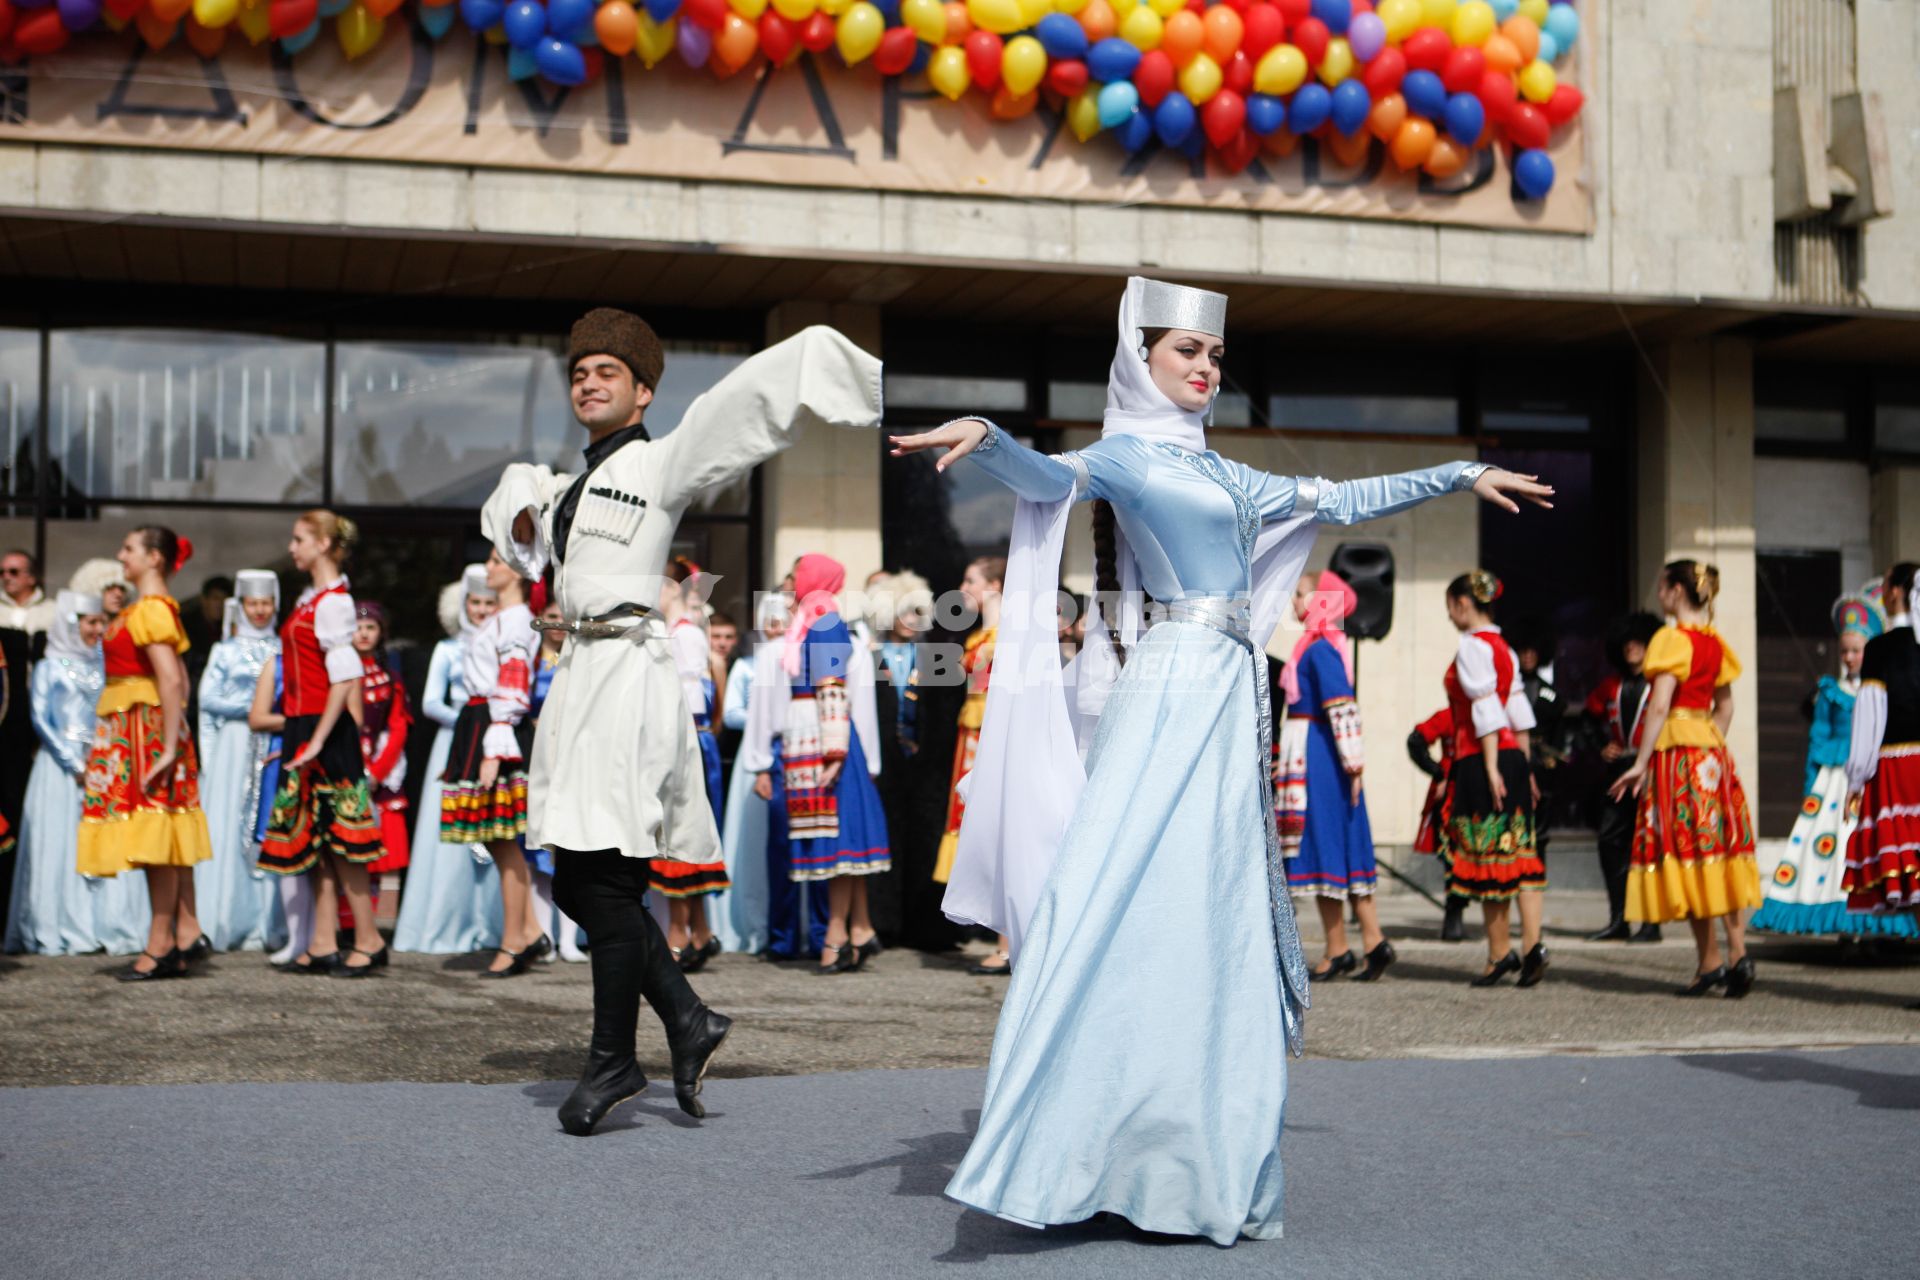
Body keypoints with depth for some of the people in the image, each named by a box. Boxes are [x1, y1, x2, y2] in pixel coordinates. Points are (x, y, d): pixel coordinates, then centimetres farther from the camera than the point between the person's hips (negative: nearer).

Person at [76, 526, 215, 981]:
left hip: (145, 726, -10)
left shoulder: (150, 610, -14)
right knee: (168, 838, 9)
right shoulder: (156, 608, 16)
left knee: (156, 837, -6)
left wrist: (169, 746, -25)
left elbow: (171, 680, -22)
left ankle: (161, 946, -3)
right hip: (137, 729, 10)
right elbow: (178, 679, 18)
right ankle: (187, 934, 11)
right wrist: (173, 738, 17)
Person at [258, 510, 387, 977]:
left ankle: (369, 940, 3)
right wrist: (299, 736, 16)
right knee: (316, 841, 9)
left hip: (326, 729, -9)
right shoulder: (311, 598, 15)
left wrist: (317, 741, -21)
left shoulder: (332, 601, -13)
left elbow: (344, 679, -19)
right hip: (304, 727, 9)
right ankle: (324, 946, 12)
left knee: (337, 839, -5)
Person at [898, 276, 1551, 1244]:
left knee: (1215, 923, 6)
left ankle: (1194, 1159, 11)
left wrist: (1462, 475, 33)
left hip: (1230, 702, 8)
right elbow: (1048, 480, -22)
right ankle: (1052, 1154, -15)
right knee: (1133, 902, -15)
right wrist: (985, 437, -44)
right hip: (1173, 697, -8)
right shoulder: (1124, 455, -1)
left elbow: (1340, 501, 29)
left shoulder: (1217, 471, 21)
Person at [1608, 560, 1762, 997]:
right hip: (1712, 748, 8)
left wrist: (1640, 763, -16)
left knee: (1685, 849, -4)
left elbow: (1659, 705, -17)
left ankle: (1709, 960, -4)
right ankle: (1737, 951, 0)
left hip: (1676, 748, -8)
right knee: (1717, 849, 7)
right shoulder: (1716, 643, 13)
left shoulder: (1671, 638, -10)